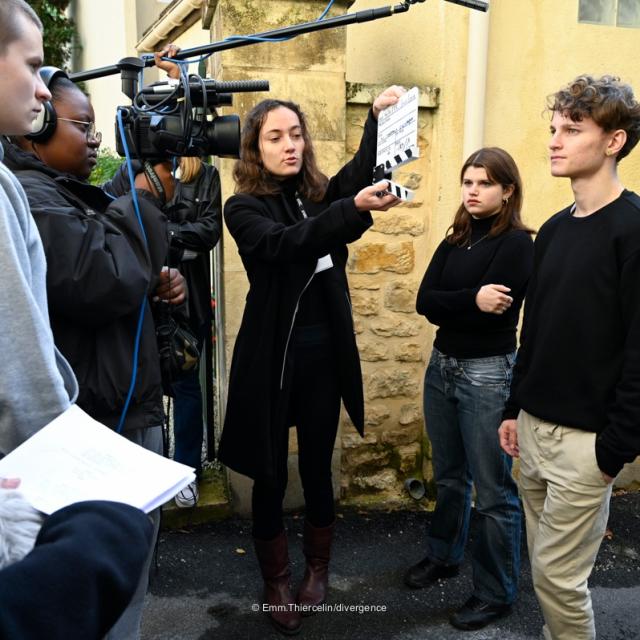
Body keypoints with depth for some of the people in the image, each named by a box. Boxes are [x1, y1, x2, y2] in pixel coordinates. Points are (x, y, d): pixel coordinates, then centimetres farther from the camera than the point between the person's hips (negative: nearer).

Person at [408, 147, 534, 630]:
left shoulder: (517, 243, -9)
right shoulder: (454, 241, 9)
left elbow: (492, 310, -20)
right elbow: (424, 301, -3)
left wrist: (447, 307, -9)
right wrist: (470, 301, -17)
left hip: (488, 374, -6)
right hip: (442, 366, 7)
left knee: (493, 490, 4)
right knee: (449, 475, 21)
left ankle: (496, 593, 21)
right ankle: (444, 556, 41)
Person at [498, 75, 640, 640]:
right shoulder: (554, 229, 10)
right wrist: (515, 408, 14)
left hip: (585, 438, -7)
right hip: (535, 427, 7)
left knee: (559, 576, 4)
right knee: (545, 565, 18)